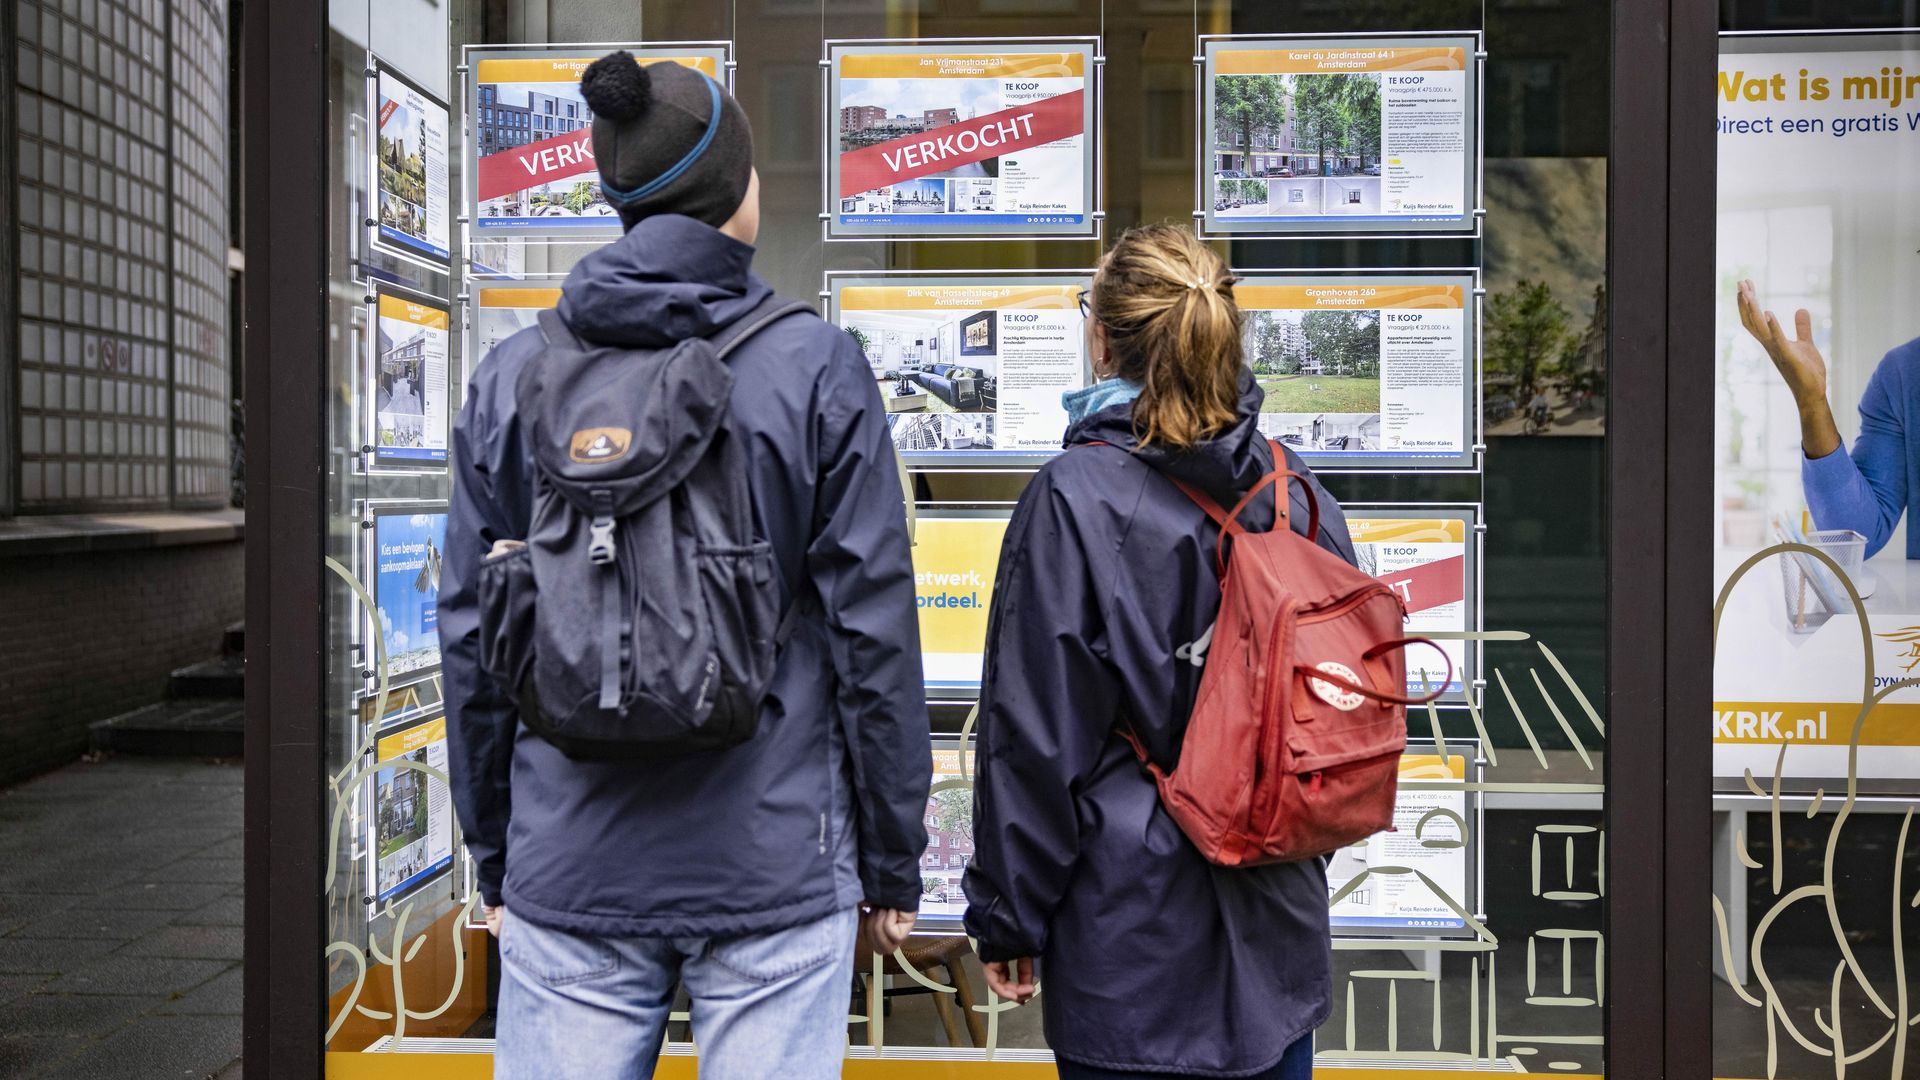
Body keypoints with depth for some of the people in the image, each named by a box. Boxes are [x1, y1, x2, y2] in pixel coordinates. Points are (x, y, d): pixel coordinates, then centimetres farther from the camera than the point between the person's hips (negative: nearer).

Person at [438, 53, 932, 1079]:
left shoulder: (511, 377, 3)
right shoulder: (816, 367, -5)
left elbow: (471, 636, 6)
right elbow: (873, 629, -6)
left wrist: (494, 858, 16)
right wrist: (891, 866, 3)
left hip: (567, 873, 3)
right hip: (774, 868, -2)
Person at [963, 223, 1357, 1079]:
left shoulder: (1072, 502, -16)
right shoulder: (1299, 494, 0)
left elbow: (1035, 735, -14)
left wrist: (1006, 916, -3)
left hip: (1129, 926, -5)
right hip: (1276, 922, 5)